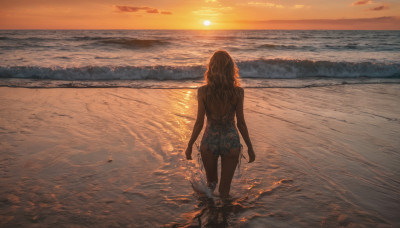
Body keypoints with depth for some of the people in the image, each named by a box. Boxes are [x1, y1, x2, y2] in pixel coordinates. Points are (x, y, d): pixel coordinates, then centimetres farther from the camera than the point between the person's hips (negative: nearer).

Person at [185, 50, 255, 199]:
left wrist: (189, 146, 4)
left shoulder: (203, 91, -13)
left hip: (210, 141, 0)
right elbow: (241, 122, -7)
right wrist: (250, 147, 5)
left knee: (211, 180, 30)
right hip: (231, 142, 0)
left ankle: (211, 186, 5)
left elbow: (199, 123, -10)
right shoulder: (238, 92, -12)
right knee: (225, 188, 16)